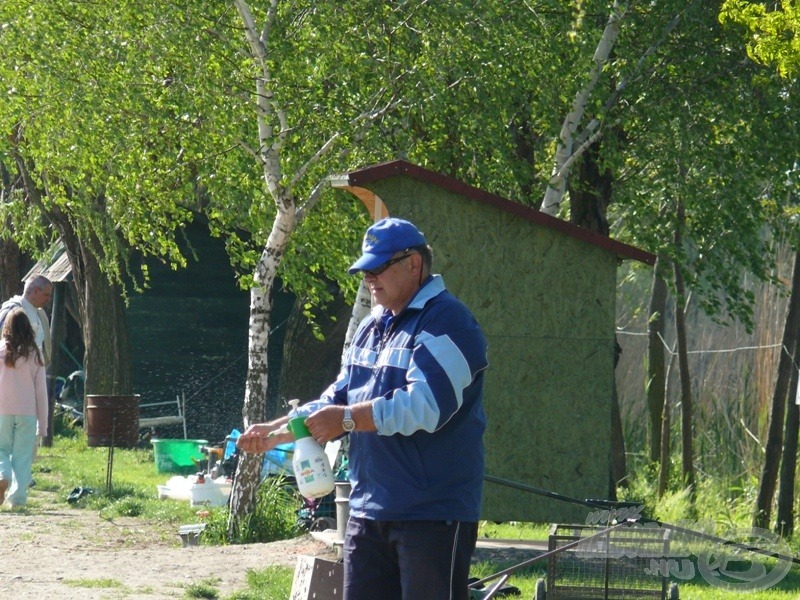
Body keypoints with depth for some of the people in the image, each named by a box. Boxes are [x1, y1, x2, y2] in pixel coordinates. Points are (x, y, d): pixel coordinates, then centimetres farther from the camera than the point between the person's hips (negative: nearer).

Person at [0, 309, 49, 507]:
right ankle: (18, 496, 0)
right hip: (27, 413, 1)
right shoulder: (34, 355, 0)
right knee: (22, 455, 6)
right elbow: (41, 390, 3)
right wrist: (42, 424, 10)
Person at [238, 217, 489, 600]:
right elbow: (336, 401, 23)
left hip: (434, 511, -9)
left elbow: (424, 406, -25)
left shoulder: (446, 322, -12)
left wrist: (346, 418, -21)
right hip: (369, 510, 9)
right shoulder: (372, 328, 17)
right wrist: (276, 431, 10)